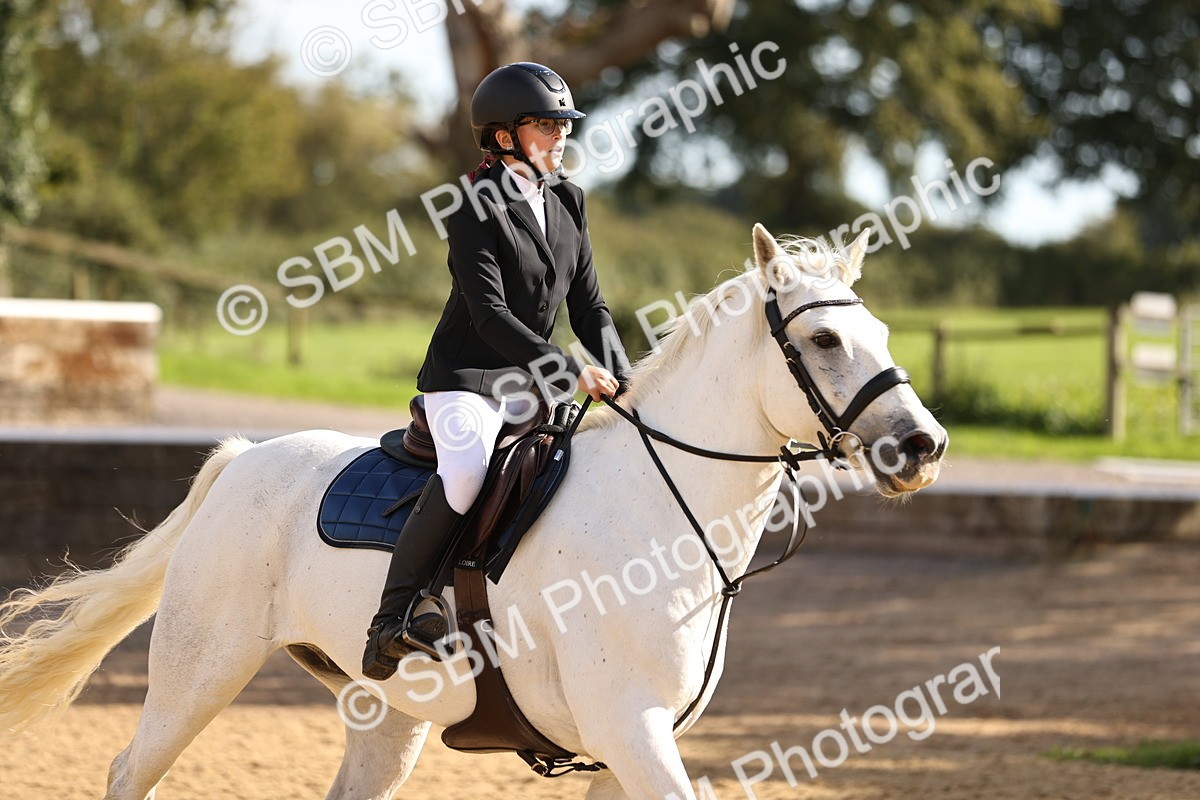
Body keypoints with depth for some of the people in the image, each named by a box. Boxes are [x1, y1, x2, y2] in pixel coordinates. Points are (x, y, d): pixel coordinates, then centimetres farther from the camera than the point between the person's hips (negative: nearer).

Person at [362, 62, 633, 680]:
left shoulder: (566, 201, 10)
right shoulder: (477, 210, -13)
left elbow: (588, 305, 12)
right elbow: (489, 314, -21)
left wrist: (622, 379, -3)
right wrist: (570, 372, -27)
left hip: (529, 383, 9)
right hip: (465, 377, -8)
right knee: (467, 470, -33)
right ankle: (391, 619, -28)